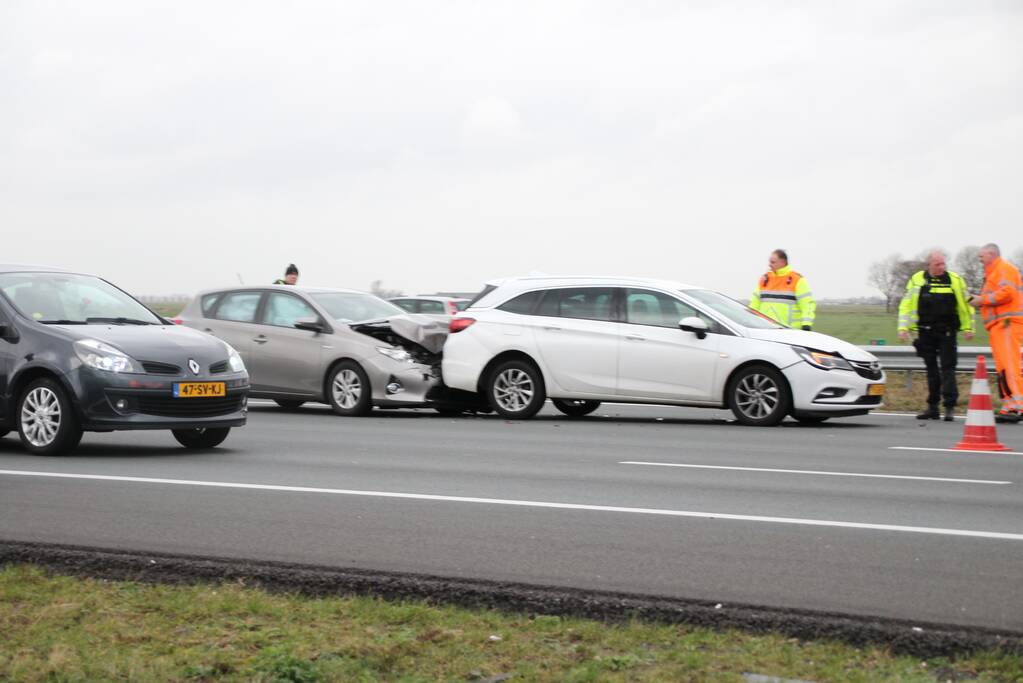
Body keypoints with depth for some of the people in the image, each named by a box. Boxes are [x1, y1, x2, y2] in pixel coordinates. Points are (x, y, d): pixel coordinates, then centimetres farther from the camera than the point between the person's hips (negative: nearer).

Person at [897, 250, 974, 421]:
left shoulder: (955, 280, 1)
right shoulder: (917, 280, 2)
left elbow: (966, 304, 8)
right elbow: (906, 305, 5)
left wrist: (968, 328, 5)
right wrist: (903, 327, -4)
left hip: (947, 333, -2)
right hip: (926, 333, 2)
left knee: (947, 368, -7)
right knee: (931, 369, 9)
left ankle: (950, 406, -7)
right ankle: (932, 407, 15)